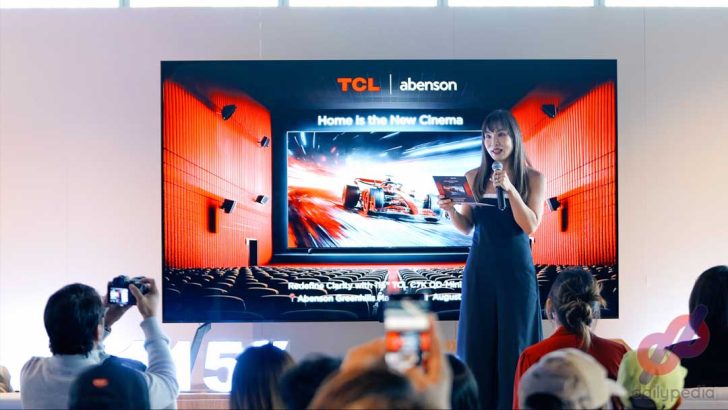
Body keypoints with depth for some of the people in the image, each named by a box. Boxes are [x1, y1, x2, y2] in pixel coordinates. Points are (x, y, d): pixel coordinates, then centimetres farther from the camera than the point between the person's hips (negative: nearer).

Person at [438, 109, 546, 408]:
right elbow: (466, 227, 8)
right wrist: (450, 210, -12)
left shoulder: (533, 178, -1)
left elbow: (530, 226, -9)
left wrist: (510, 189, -19)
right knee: (477, 341, 3)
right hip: (479, 268, 2)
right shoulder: (473, 177, 6)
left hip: (516, 269, -2)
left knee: (513, 342, 0)